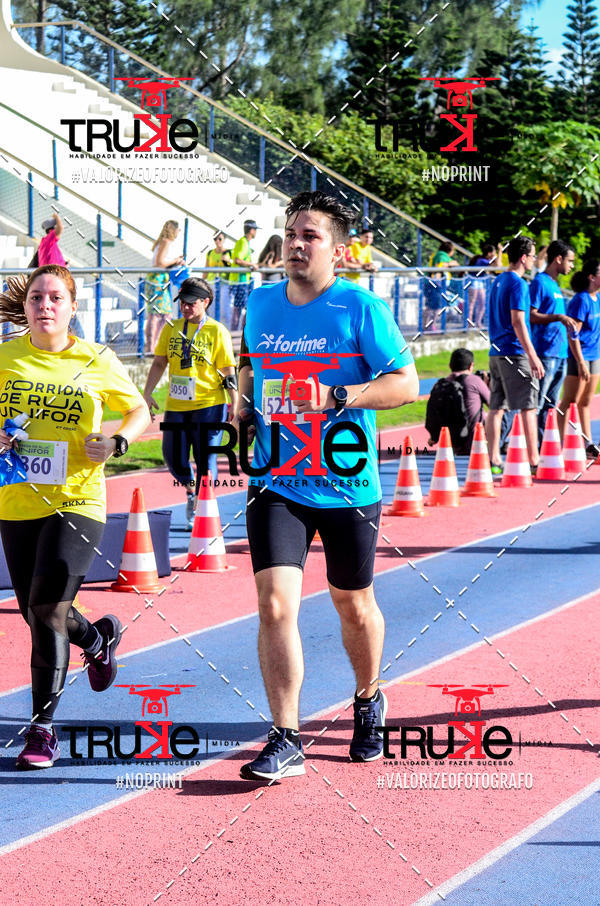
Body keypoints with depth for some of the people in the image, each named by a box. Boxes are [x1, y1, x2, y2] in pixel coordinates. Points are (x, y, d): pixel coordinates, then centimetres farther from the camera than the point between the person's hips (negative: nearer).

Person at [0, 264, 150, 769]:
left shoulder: (97, 361, -1)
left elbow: (140, 412, 12)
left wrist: (116, 443, -8)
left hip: (77, 500, -3)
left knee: (48, 609, -16)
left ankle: (43, 727, -6)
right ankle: (98, 638, 46)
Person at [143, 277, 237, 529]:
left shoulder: (217, 331, -3)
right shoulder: (171, 329, 9)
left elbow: (228, 372, -2)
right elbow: (159, 363, 15)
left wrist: (234, 404, -7)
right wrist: (147, 393, 8)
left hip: (209, 405, -4)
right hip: (175, 405, 4)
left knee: (205, 459, -6)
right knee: (173, 457, 3)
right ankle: (191, 490, 32)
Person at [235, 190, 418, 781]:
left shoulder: (361, 308, -10)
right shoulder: (260, 305, 5)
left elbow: (407, 382, -11)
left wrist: (338, 397, -24)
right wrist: (243, 410, 6)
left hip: (346, 485, -2)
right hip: (276, 484, 2)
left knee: (353, 606, 14)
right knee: (275, 604, -13)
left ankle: (368, 701, 43)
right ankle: (285, 742, -7)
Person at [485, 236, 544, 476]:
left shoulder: (498, 281, 16)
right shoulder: (518, 284, -12)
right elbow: (517, 322, -18)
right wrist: (533, 356, -19)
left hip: (496, 352, 9)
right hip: (515, 352, -9)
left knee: (496, 407, 5)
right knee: (528, 406, -4)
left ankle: (494, 460, 4)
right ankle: (533, 460, -4)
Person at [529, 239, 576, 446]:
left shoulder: (555, 285, 19)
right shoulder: (540, 282, -8)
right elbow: (531, 316, -15)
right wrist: (559, 317, -22)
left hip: (560, 354, 9)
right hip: (545, 353, -9)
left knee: (549, 405, 10)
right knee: (536, 405, -8)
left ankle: (542, 446, 13)